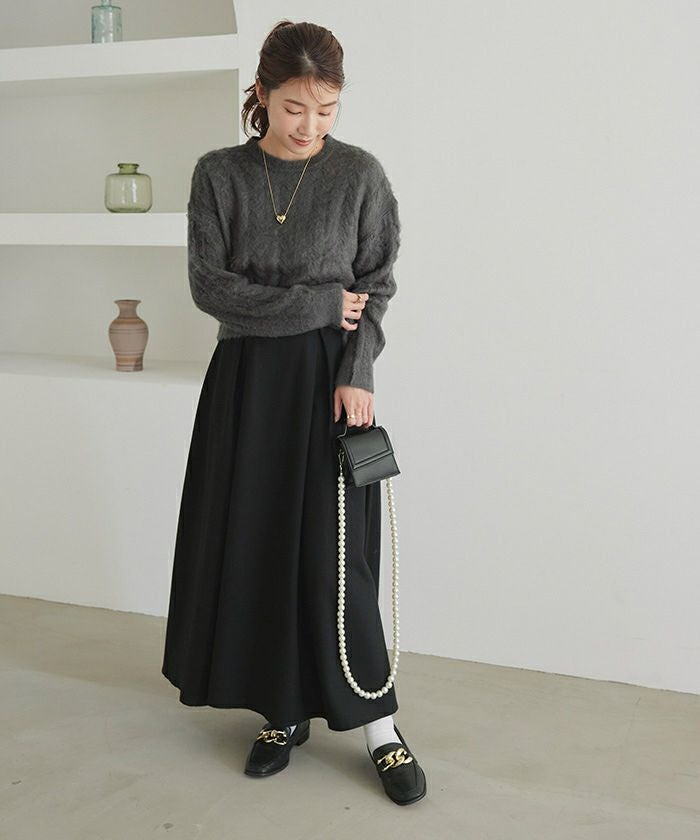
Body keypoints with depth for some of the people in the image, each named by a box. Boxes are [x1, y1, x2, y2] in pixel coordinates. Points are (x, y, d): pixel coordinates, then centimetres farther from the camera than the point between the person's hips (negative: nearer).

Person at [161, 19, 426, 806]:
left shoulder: (360, 173, -1)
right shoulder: (219, 173, 1)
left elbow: (377, 284, 0)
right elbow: (209, 283, -6)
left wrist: (356, 374, -12)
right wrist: (317, 304, -11)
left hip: (328, 381, -2)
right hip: (245, 380, 2)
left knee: (333, 550, -4)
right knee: (254, 544, 5)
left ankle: (379, 726, 9)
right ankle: (285, 712, 21)